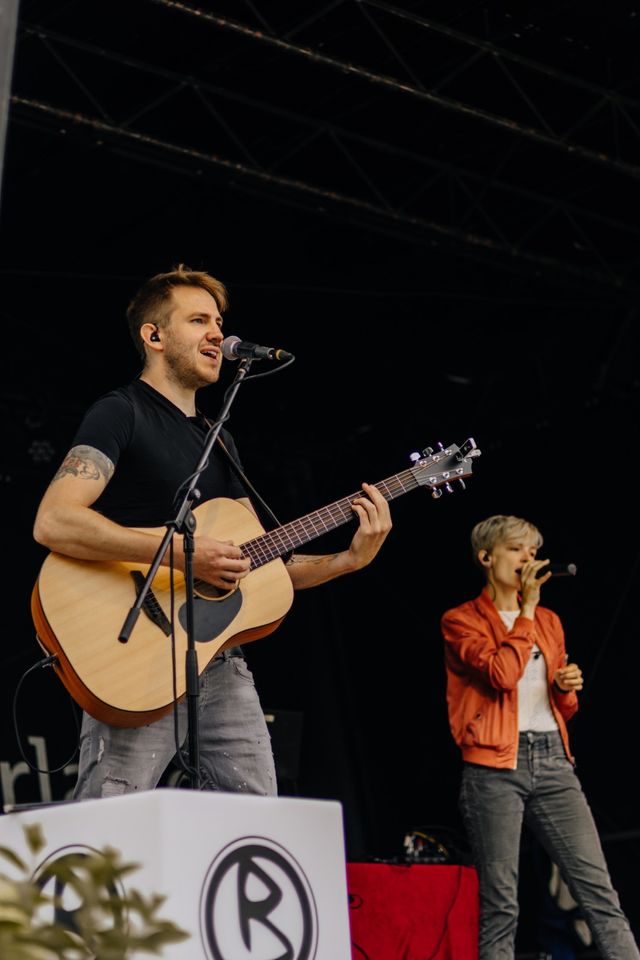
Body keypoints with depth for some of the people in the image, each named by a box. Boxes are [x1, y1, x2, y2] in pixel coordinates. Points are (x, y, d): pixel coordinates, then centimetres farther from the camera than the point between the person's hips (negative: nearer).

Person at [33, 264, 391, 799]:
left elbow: (257, 563, 20)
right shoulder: (122, 414, -4)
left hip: (220, 658, 8)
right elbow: (53, 523, -19)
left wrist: (350, 560, 6)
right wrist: (181, 552, -24)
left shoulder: (219, 441, 21)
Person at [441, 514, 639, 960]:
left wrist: (568, 688, 3)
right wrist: (526, 610, -8)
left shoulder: (548, 621, 19)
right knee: (500, 903, -4)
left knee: (599, 889, -5)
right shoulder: (462, 621, 2)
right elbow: (501, 674, -17)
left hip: (553, 760, 5)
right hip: (495, 765, -5)